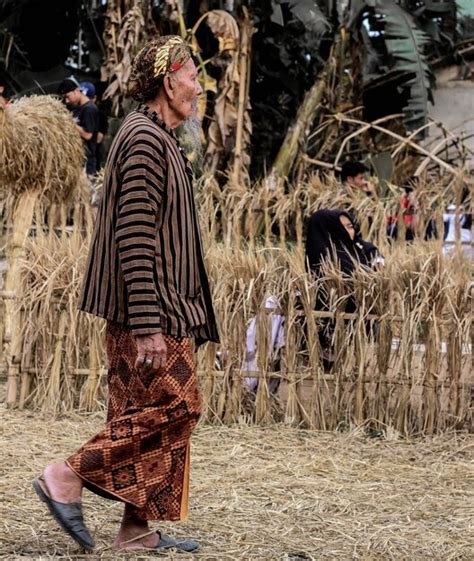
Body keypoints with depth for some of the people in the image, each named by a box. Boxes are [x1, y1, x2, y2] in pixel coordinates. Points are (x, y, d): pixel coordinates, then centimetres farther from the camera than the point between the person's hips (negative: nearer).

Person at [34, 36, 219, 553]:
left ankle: (138, 529, 11)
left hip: (161, 306, 10)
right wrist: (146, 325, -25)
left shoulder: (156, 138, 18)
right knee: (173, 404, -9)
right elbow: (134, 238, -22)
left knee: (147, 410, 9)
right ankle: (68, 477, -5)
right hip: (148, 306, -10)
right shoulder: (144, 139, -15)